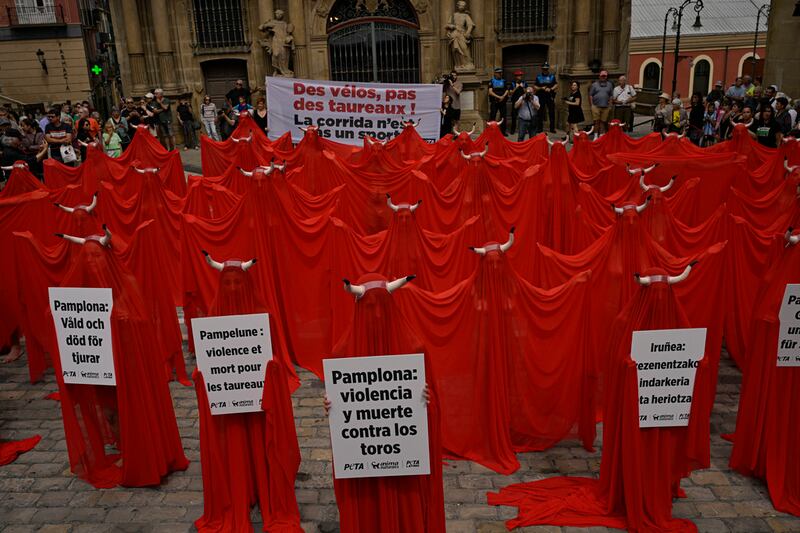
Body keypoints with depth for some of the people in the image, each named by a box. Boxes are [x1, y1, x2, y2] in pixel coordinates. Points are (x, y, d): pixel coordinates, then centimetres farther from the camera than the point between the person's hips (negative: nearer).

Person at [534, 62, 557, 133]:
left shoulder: (552, 76, 8)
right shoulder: (538, 76, 8)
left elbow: (556, 85, 6)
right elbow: (534, 86, 6)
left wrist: (550, 89, -12)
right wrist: (541, 88, -10)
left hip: (550, 96, 0)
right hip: (541, 97, 0)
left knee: (552, 112, -1)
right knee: (540, 113, 2)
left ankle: (552, 128, 4)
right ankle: (540, 128, 11)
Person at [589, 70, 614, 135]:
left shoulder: (609, 85, 12)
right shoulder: (594, 84, 6)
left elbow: (611, 96, 12)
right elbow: (590, 95, 5)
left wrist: (610, 105, 6)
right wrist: (592, 105, -2)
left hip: (605, 107, 2)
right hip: (596, 106, -2)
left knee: (603, 121, 4)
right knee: (596, 121, -1)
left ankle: (601, 135, 10)